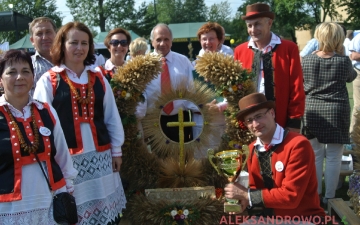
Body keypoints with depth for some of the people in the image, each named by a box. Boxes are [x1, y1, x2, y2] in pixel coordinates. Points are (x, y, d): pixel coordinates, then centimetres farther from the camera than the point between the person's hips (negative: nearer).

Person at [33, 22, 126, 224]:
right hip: (67, 158, -3)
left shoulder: (99, 78, 8)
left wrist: (117, 151, 9)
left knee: (107, 209, 10)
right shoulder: (49, 81, -4)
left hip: (100, 155, 4)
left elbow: (112, 116, 10)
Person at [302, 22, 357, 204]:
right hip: (337, 112, -2)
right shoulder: (343, 61, -6)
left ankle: (315, 195, 19)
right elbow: (351, 77, 15)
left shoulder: (306, 60, -2)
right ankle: (329, 197, 12)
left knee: (315, 155, 12)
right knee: (333, 158, 6)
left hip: (312, 112, 2)